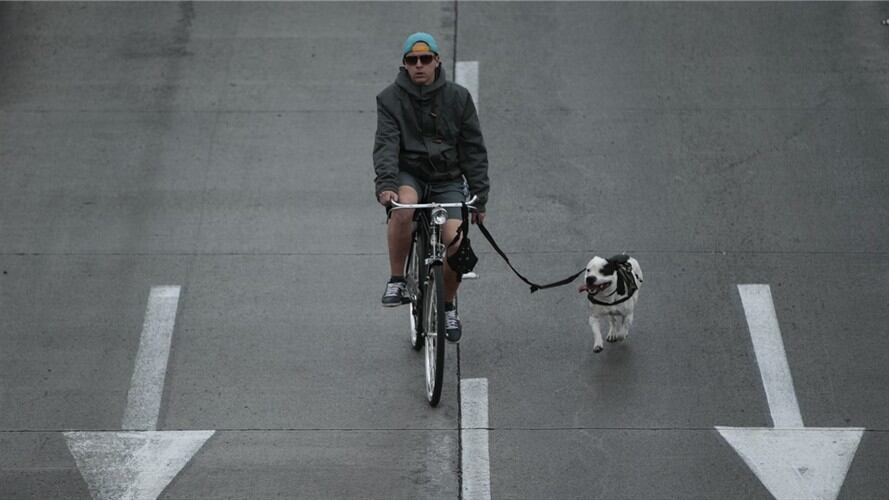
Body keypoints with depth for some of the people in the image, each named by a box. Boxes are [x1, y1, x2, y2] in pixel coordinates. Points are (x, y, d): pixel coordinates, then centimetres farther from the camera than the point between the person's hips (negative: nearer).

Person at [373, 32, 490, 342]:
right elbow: (386, 145, -16)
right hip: (409, 175, -1)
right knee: (403, 208, -38)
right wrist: (386, 185, -33)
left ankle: (447, 304, 9)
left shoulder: (458, 97, 0)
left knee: (457, 242, -20)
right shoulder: (391, 99, -3)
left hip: (447, 180, 1)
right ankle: (396, 280, -18)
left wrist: (480, 199, 0)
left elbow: (474, 150, 4)